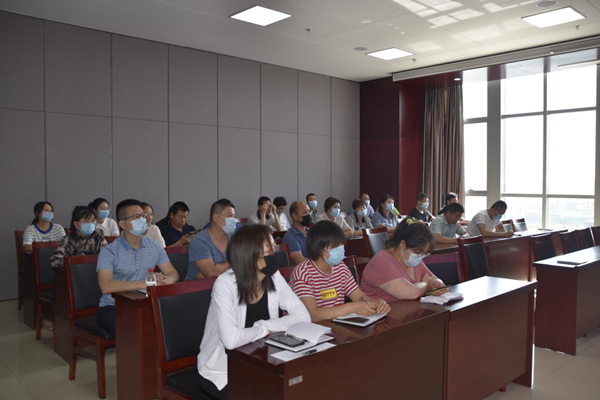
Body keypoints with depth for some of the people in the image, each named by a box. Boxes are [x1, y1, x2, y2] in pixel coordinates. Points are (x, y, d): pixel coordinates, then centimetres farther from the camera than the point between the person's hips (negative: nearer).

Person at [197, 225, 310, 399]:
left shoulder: (273, 277, -8)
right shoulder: (226, 284, -25)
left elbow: (303, 316, -11)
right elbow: (231, 339, -36)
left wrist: (263, 325, -22)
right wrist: (266, 330, -19)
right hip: (221, 372, -5)